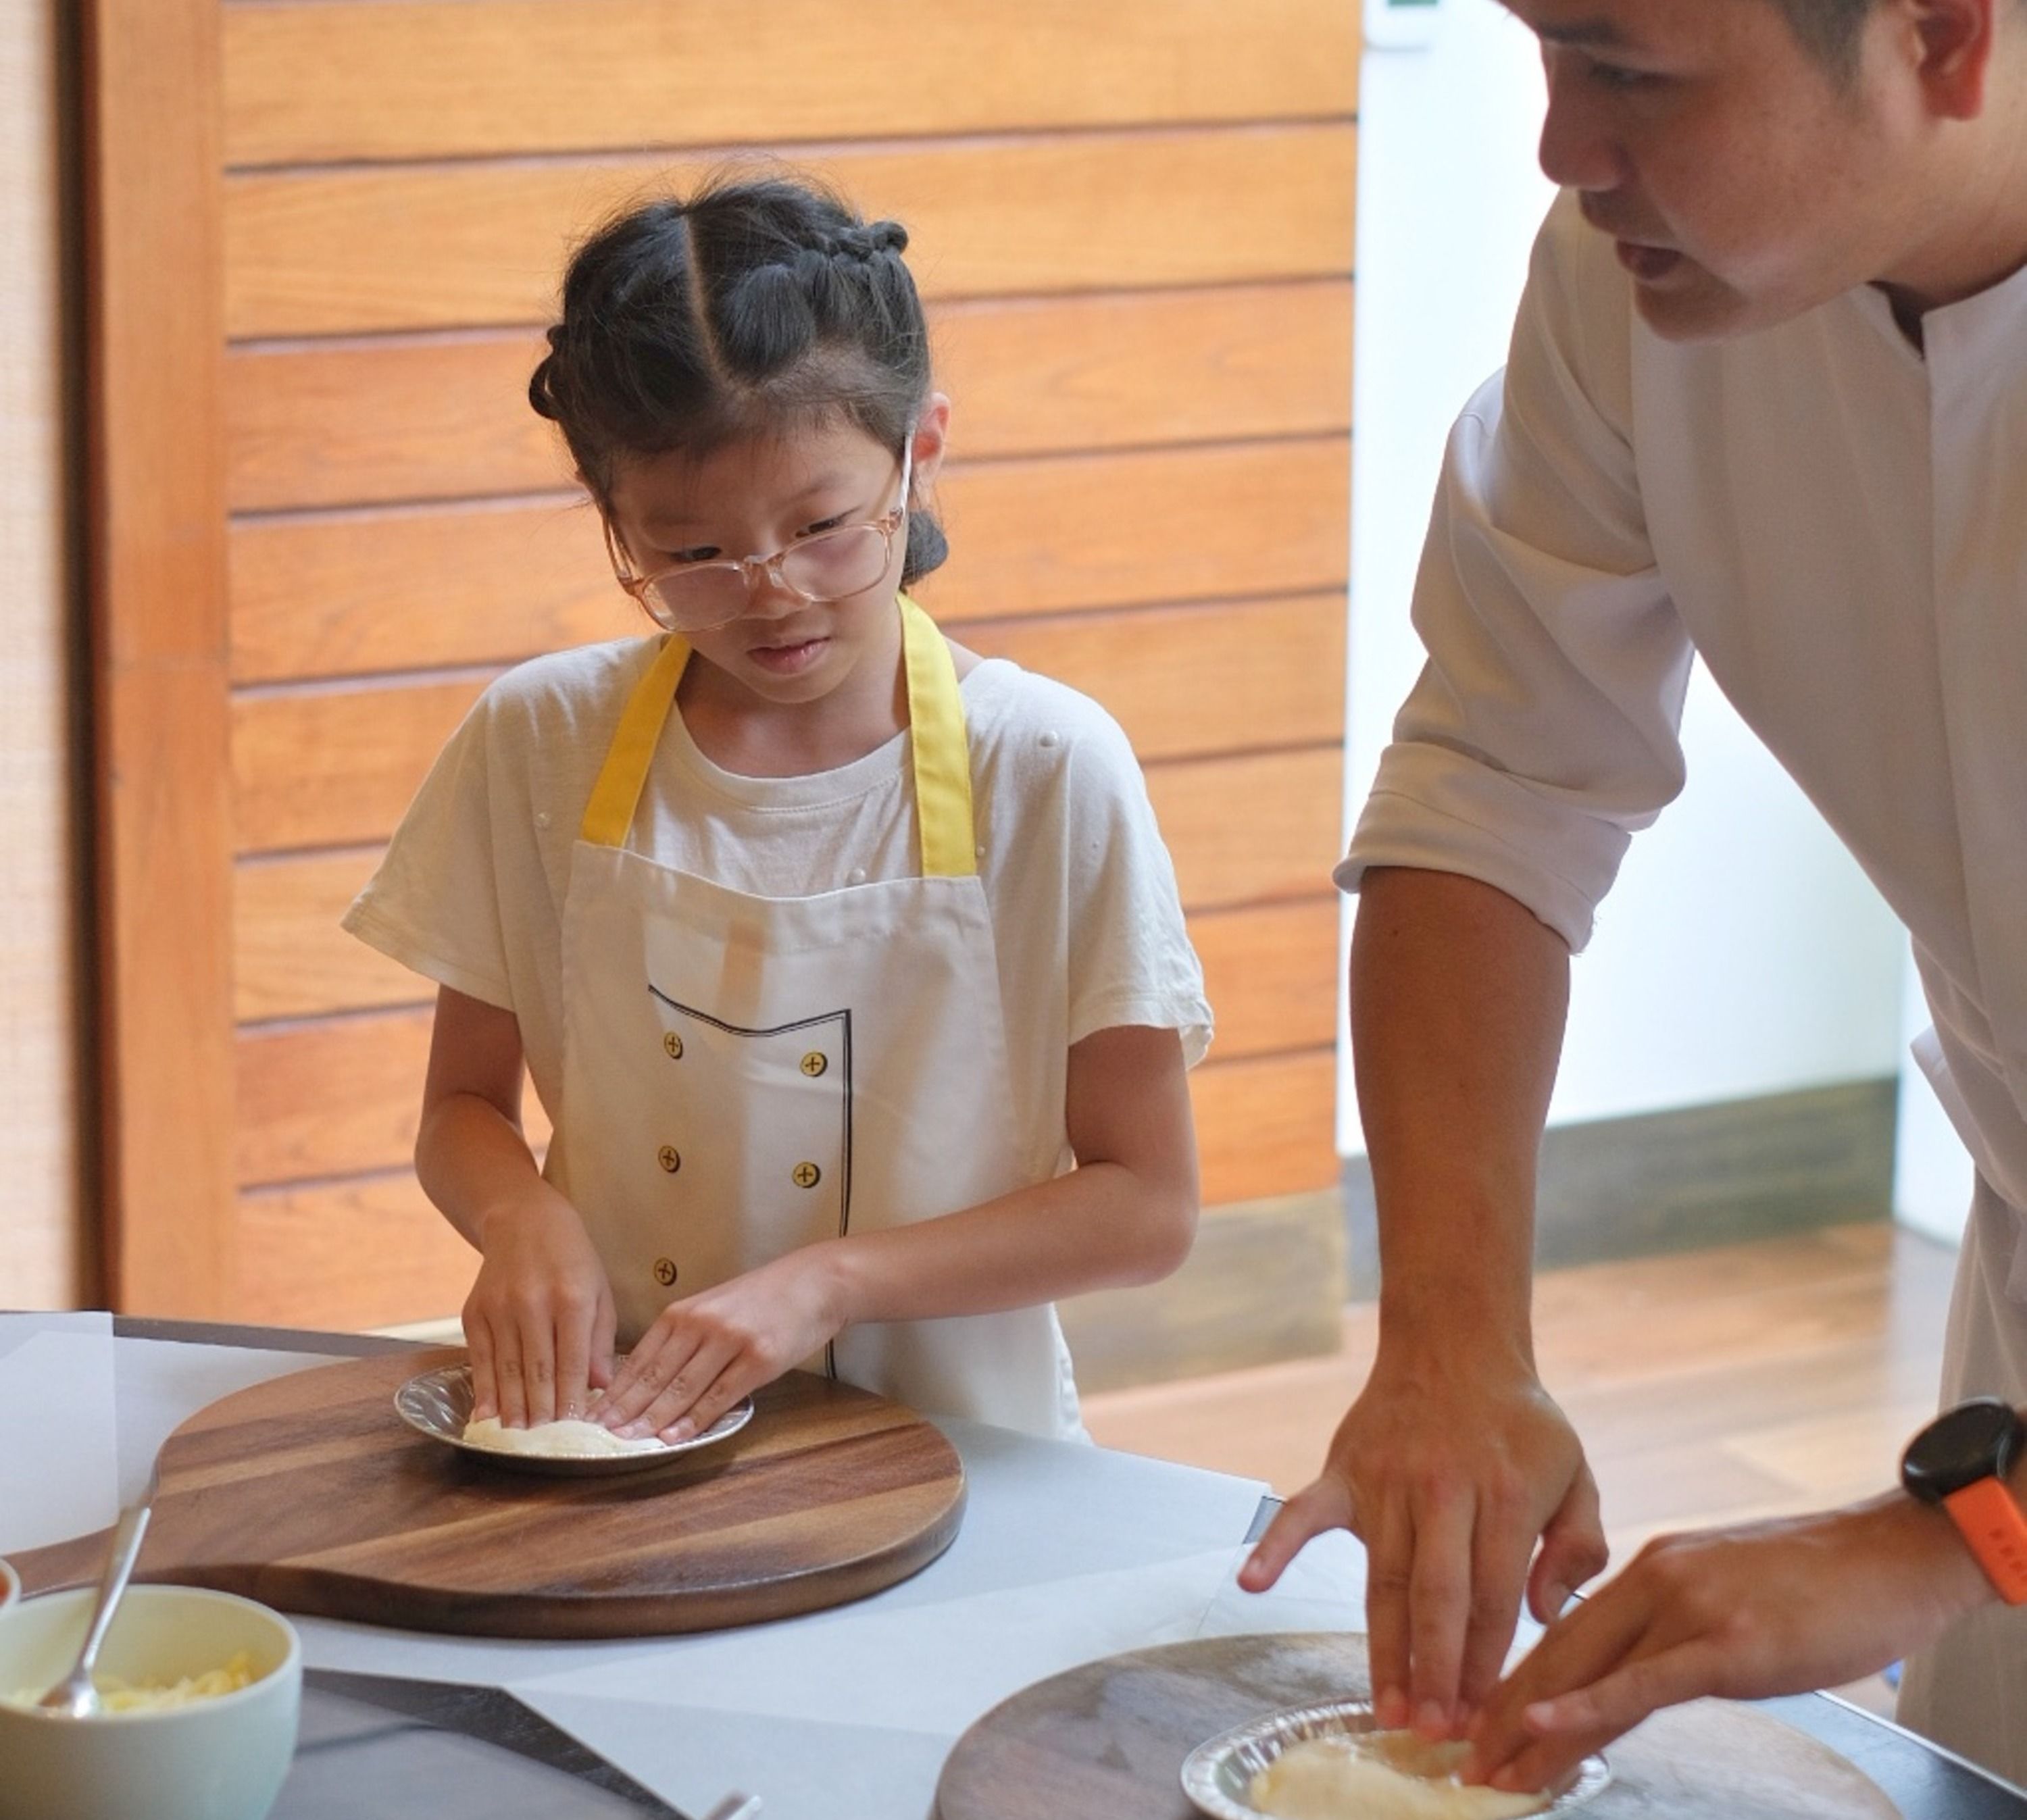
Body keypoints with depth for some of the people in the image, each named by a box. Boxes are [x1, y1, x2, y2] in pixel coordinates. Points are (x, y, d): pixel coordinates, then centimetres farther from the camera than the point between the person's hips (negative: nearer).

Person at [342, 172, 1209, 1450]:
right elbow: (463, 1106, 12)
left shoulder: (1045, 771, -6)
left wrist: (829, 1280, -14)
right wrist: (523, 1214, -10)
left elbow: (1146, 1205, -3)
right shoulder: (540, 745, 1)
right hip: (612, 1436, 1)